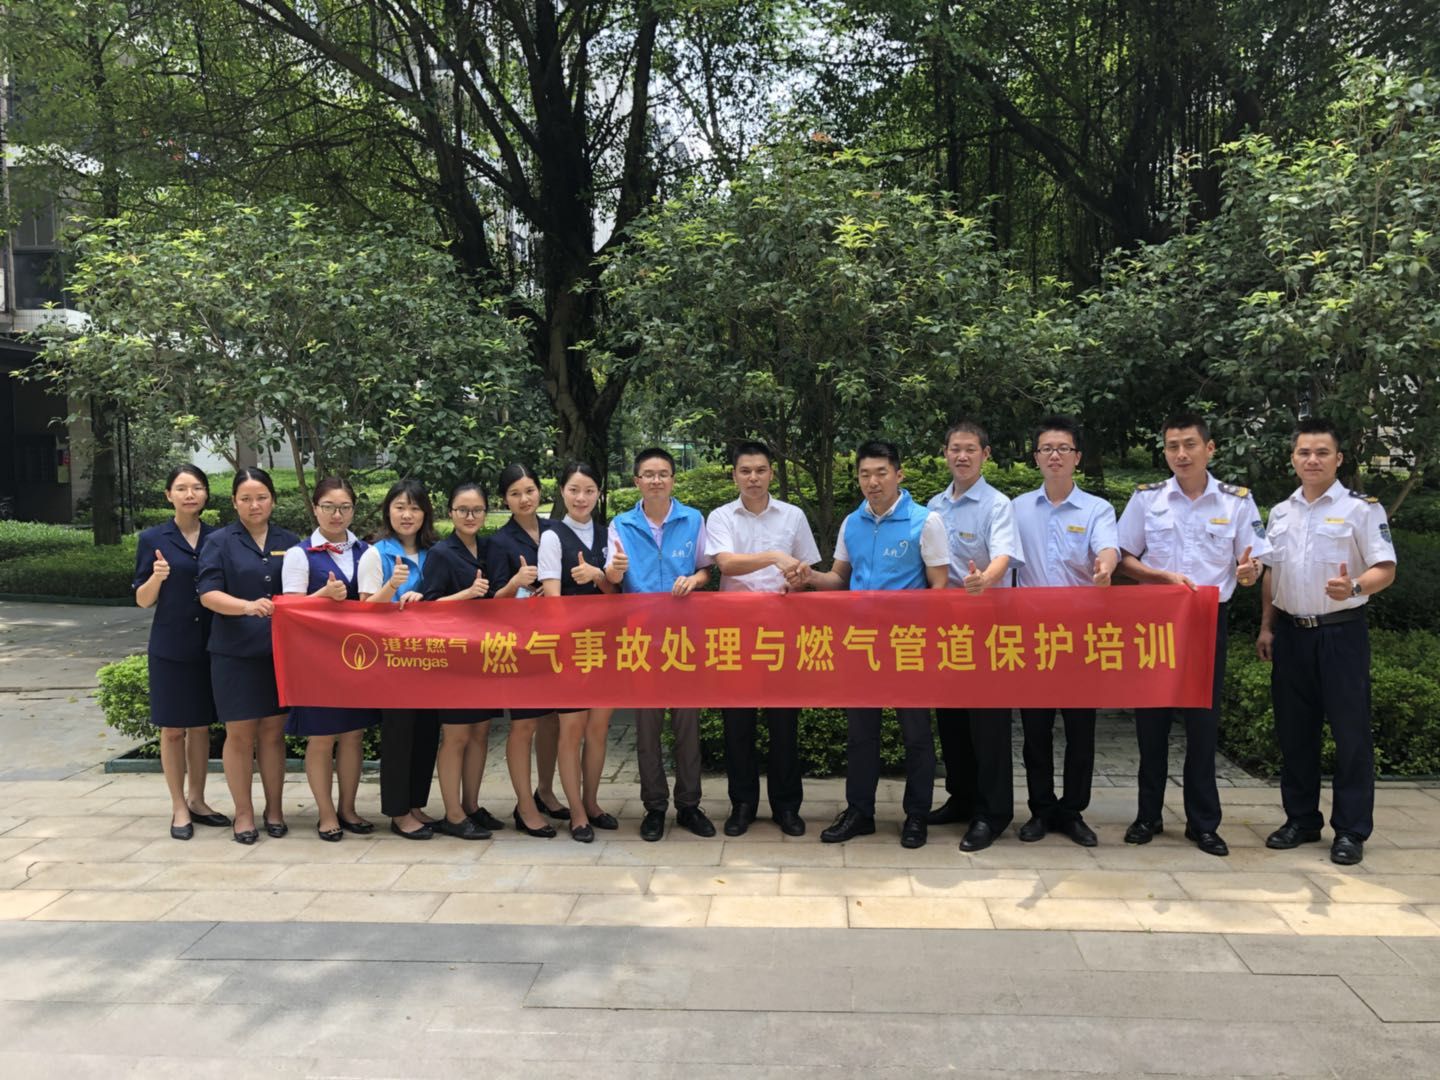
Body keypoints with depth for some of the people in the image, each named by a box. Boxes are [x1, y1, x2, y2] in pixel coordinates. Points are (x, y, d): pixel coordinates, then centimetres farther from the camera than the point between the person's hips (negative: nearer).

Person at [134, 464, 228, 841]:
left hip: (208, 646, 2)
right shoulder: (153, 539, -2)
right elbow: (143, 599, 0)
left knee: (201, 725, 11)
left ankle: (196, 800, 24)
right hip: (170, 647, -2)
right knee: (172, 728, 4)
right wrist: (157, 577, -20)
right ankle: (179, 807, 15)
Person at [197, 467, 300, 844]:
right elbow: (208, 593, -10)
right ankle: (243, 813, 15)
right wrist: (248, 606, -26)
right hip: (235, 653, -2)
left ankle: (275, 809, 19)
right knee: (240, 733, 3)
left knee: (273, 731, 8)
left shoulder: (289, 542, 9)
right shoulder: (221, 542, 0)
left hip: (279, 652, 2)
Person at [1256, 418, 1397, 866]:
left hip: (1341, 632, -5)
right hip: (1291, 631, 5)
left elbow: (1385, 569, -9)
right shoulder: (1281, 512, 11)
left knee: (1350, 732, -1)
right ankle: (1301, 820, 22)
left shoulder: (1361, 508, -4)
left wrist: (1354, 588, -29)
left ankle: (1351, 830, 9)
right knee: (1294, 730, 10)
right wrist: (1266, 627, 10)